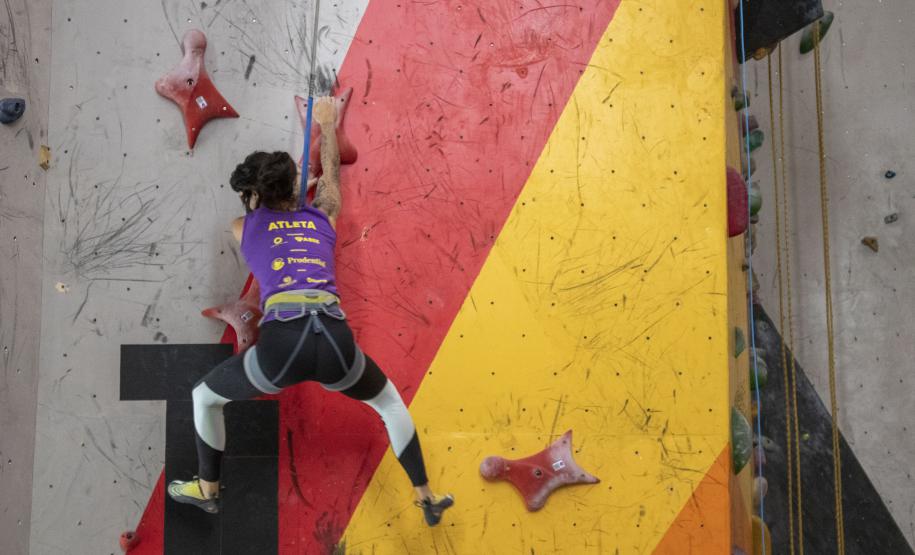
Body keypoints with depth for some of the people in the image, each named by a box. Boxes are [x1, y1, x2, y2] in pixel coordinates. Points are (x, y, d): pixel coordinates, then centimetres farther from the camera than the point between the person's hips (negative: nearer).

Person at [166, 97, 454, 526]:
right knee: (391, 403, 32)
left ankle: (206, 491, 47)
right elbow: (331, 170, 44)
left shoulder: (243, 226, 20)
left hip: (282, 342, -2)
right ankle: (425, 498, 37)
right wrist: (326, 124, 61)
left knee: (204, 398, 30)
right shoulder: (322, 216, 24)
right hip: (336, 339, 2)